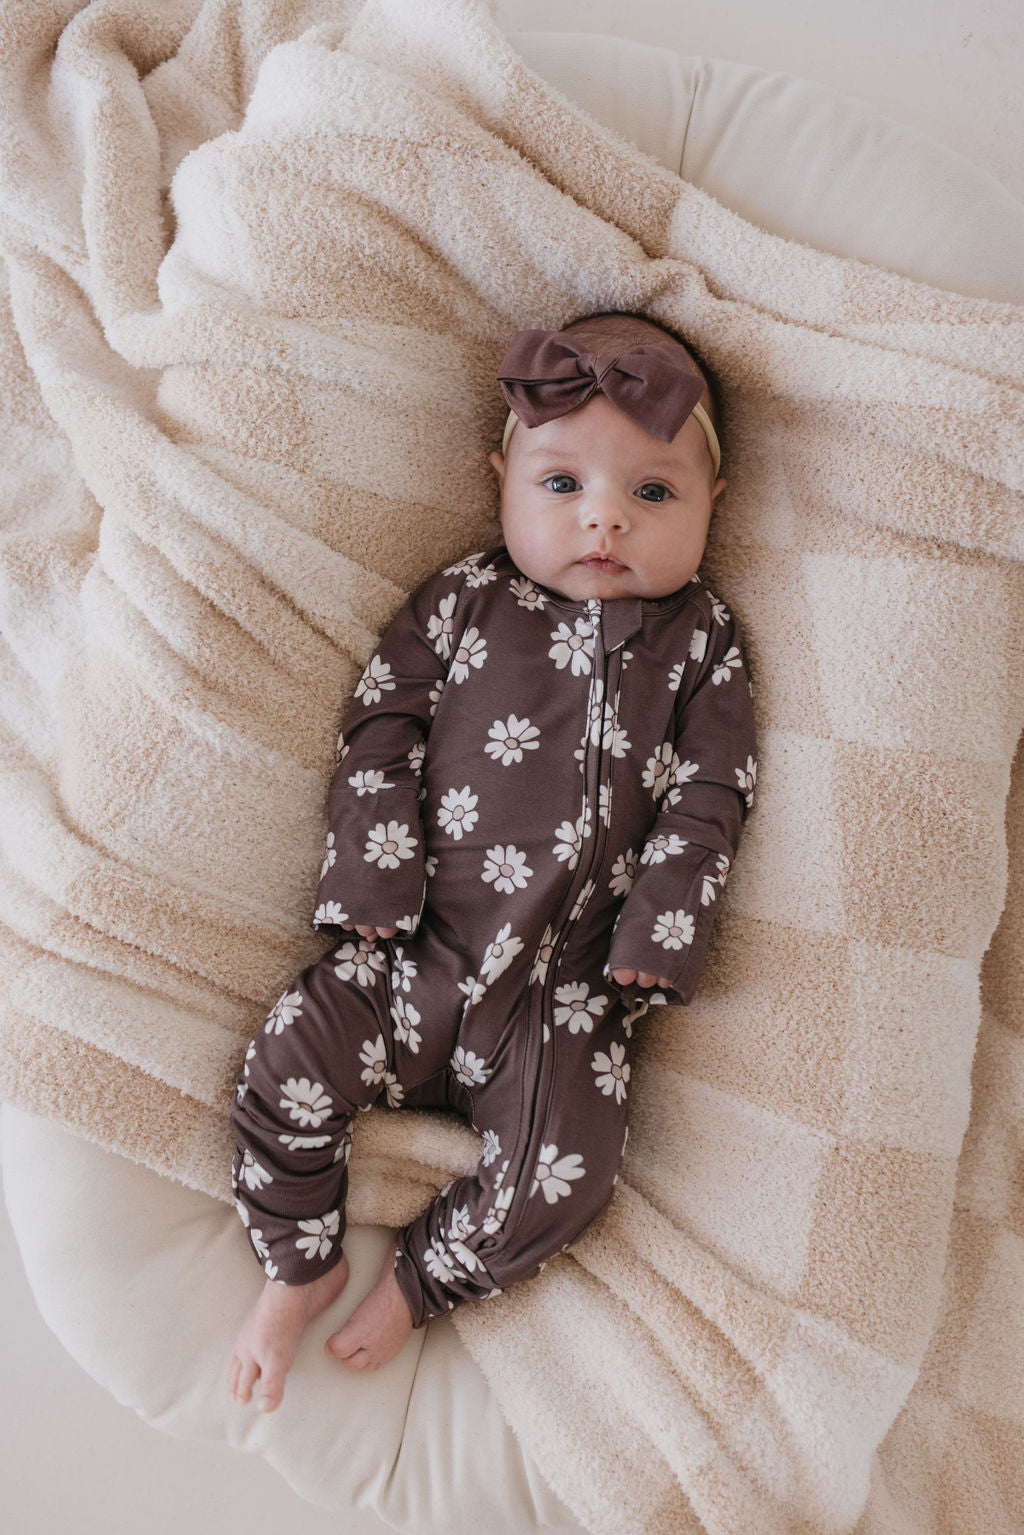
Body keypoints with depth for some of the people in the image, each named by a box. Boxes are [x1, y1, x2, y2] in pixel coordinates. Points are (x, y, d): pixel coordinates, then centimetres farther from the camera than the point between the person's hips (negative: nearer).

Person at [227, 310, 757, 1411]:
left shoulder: (700, 641, 4)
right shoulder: (462, 603, 3)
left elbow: (706, 802, 1)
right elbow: (380, 732, 2)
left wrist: (657, 935, -7)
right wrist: (377, 875, -8)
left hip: (571, 990, 0)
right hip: (420, 949, 1)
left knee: (559, 1182, -13)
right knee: (285, 1068, -8)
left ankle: (418, 1279, 16)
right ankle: (302, 1269, 18)